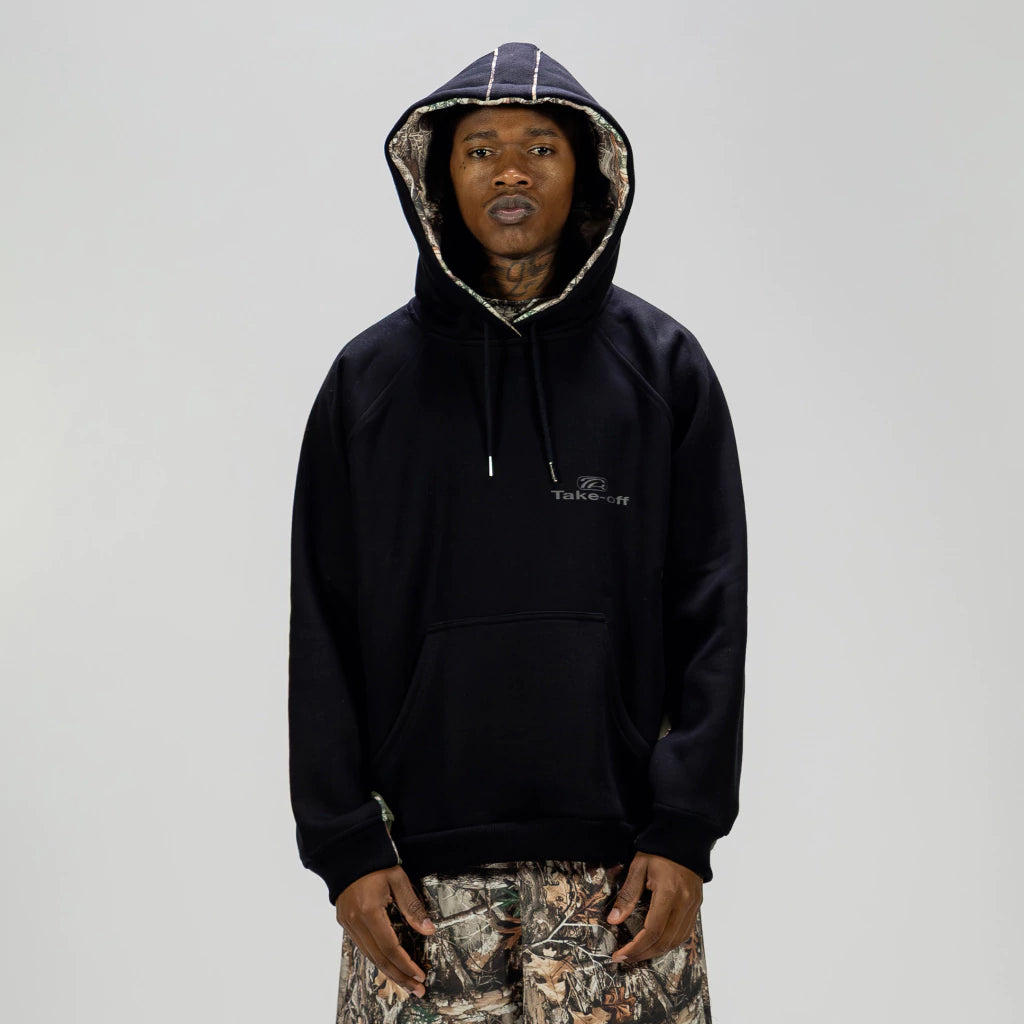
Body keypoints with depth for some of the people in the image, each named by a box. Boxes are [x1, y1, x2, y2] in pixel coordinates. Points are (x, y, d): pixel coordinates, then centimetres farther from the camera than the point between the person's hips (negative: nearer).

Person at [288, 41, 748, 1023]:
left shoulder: (662, 366, 5)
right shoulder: (369, 378, 6)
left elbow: (712, 610, 2)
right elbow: (322, 629, 4)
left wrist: (685, 830, -5)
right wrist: (344, 847, -3)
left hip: (617, 858, 0)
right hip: (420, 865, 1)